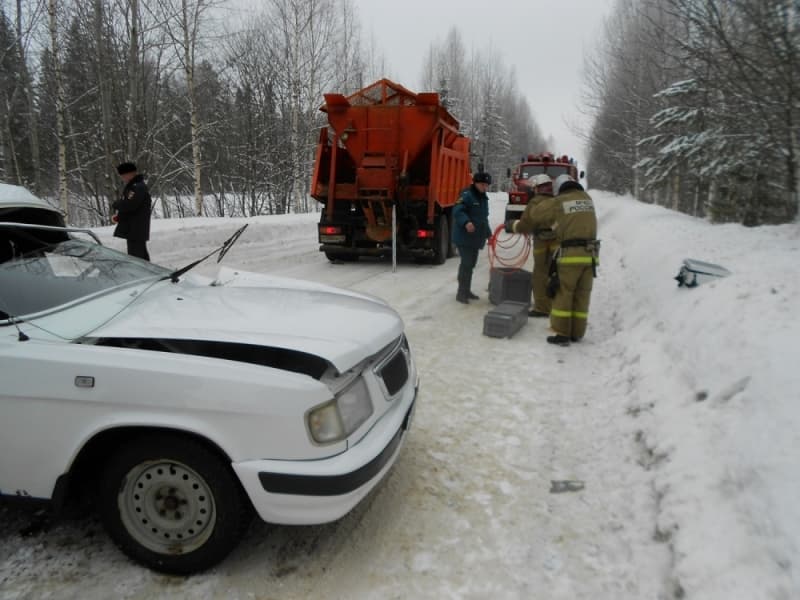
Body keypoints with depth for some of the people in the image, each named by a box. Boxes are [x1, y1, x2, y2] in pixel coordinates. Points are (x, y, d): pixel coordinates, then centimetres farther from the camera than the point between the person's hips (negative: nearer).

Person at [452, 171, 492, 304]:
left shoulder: (483, 198, 18)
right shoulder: (467, 195, -12)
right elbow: (457, 211, -26)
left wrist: (488, 234, 23)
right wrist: (466, 222, -42)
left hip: (475, 238, 9)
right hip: (464, 237, -9)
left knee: (471, 264, 15)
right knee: (466, 264, -10)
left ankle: (466, 291, 26)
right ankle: (461, 293, -4)